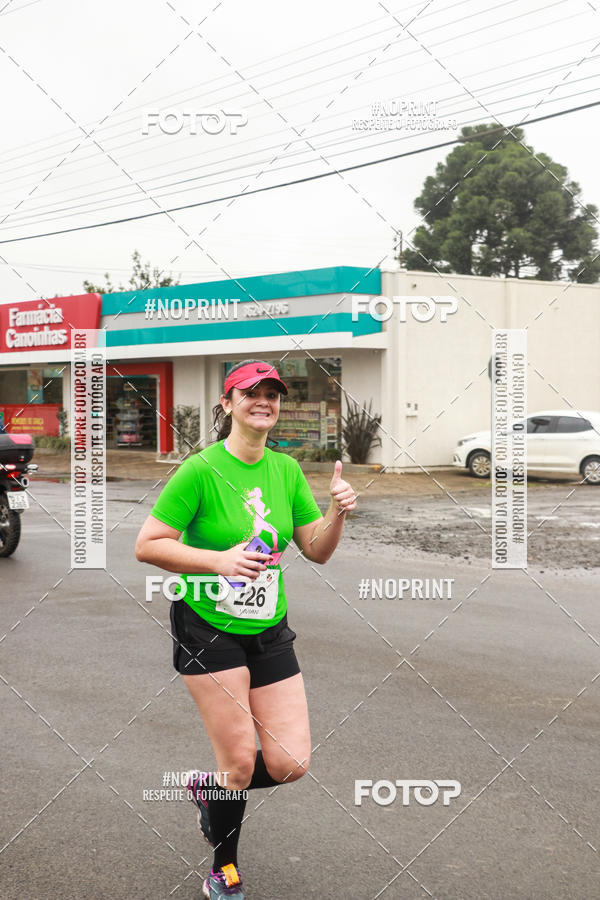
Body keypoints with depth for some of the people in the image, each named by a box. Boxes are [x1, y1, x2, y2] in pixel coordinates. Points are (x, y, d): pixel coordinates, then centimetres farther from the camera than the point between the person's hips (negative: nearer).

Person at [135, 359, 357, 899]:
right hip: (207, 627, -5)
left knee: (290, 762, -1)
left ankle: (210, 789, 31)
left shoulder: (287, 470, 5)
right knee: (241, 761, -2)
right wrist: (219, 559, -23)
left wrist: (338, 514, -12)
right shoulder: (201, 470, -13)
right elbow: (147, 546, -13)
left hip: (268, 630, 5)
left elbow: (317, 551, 8)